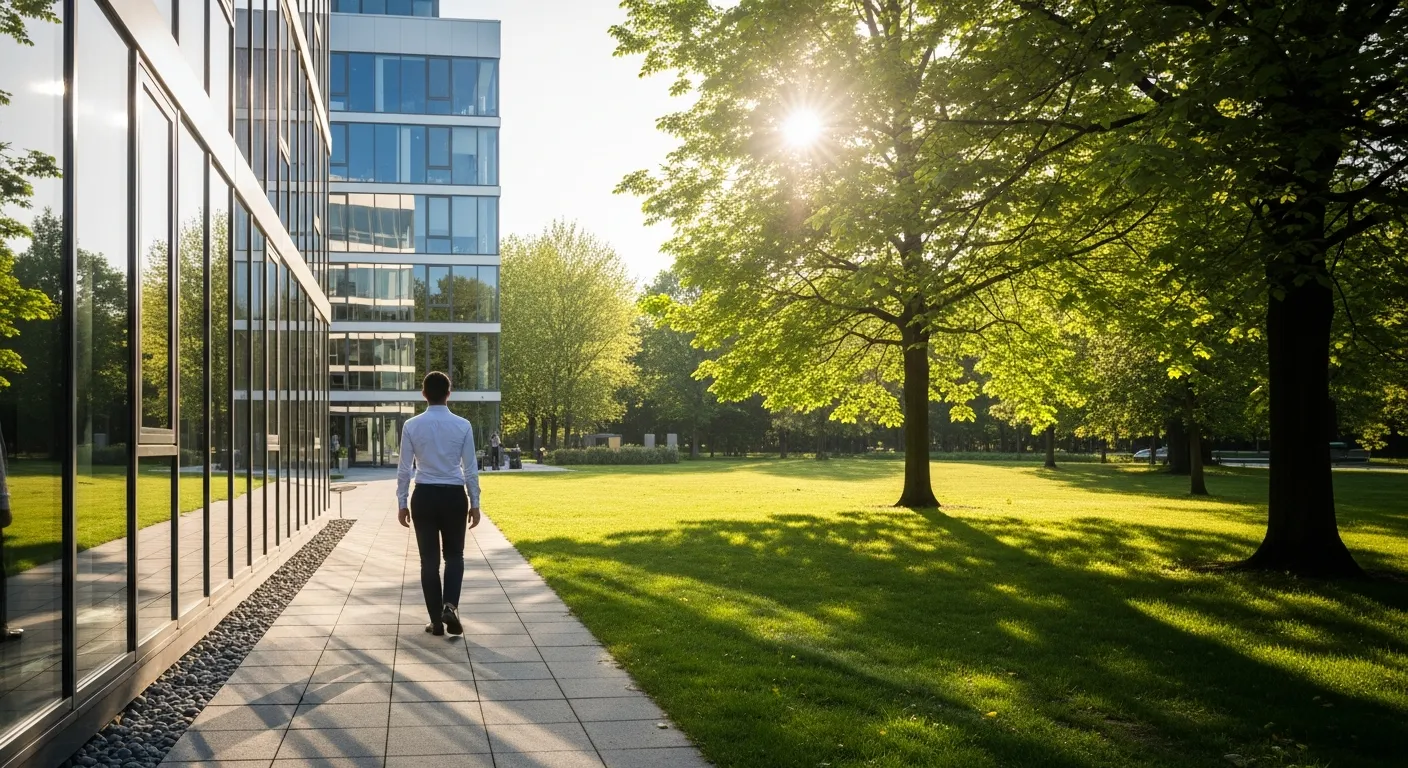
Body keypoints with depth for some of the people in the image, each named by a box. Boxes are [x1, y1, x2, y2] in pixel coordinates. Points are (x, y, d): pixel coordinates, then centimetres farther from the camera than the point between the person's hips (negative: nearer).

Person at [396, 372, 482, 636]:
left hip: (424, 496, 0)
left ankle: (436, 620, 12)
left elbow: (405, 469, -2)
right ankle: (450, 606, -7)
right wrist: (475, 503, 6)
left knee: (429, 559, 9)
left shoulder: (411, 426, -5)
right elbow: (471, 469, -2)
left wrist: (402, 503, 7)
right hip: (454, 496, 0)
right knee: (454, 555, 15)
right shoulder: (463, 426, -5)